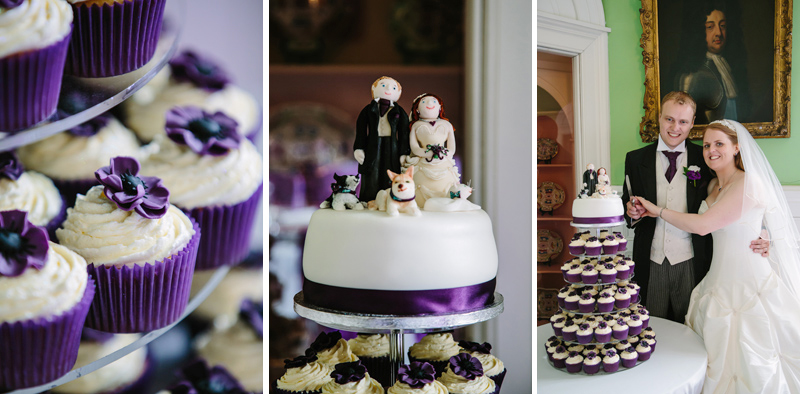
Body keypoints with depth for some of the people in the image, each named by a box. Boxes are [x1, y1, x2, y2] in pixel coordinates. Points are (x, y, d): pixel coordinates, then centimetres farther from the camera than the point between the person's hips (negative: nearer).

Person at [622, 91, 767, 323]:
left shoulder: (705, 159, 0)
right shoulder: (636, 160, 4)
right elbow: (627, 204, 10)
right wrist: (632, 212, -12)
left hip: (691, 265, -1)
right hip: (651, 263, 1)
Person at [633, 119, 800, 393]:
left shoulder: (749, 184, -16)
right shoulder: (713, 186, 10)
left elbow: (702, 225, -21)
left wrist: (659, 210, -12)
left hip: (749, 284, -7)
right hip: (719, 280, 8)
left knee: (749, 363, 3)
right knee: (718, 355, 13)